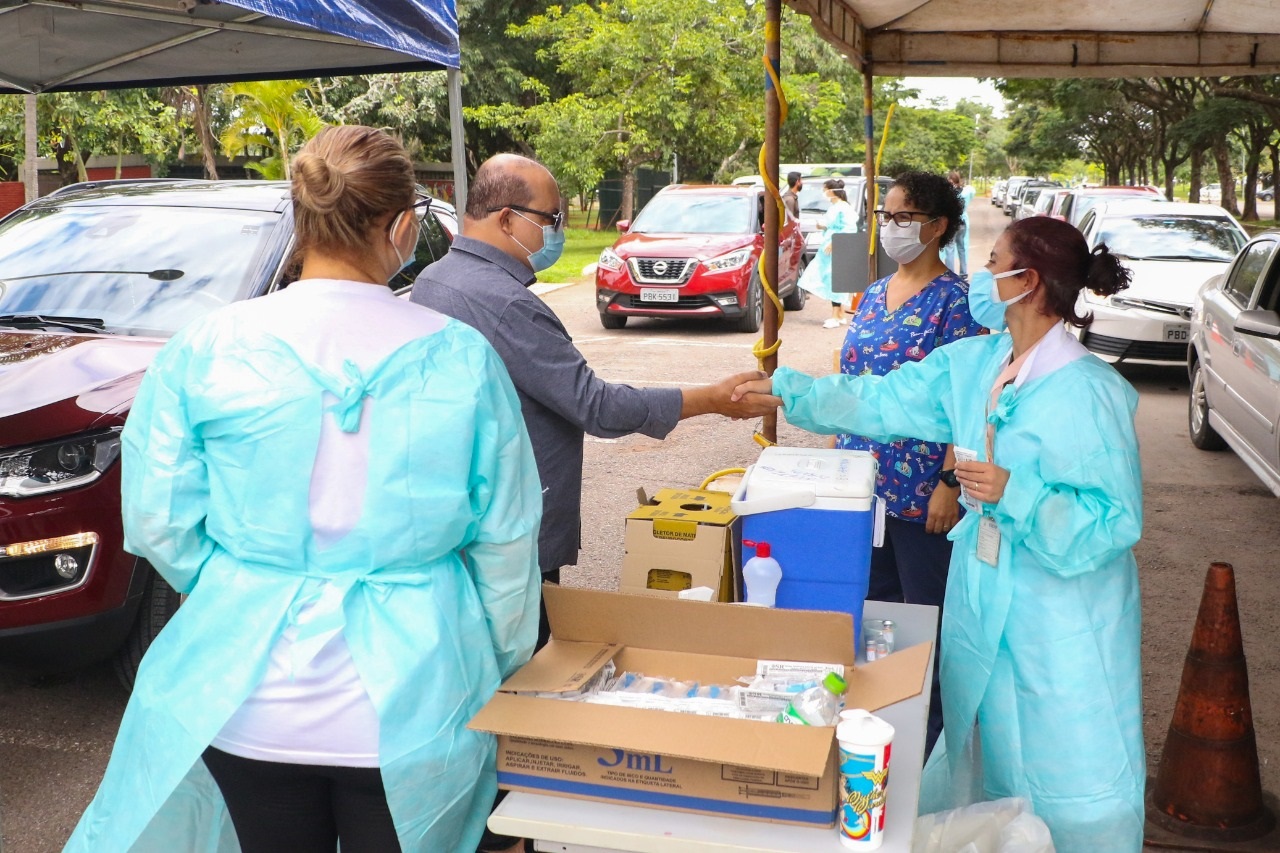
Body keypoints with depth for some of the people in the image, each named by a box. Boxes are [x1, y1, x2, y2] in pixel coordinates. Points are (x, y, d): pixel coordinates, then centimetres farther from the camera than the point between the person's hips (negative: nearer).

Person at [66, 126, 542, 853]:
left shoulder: (209, 349, -8)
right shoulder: (462, 358, -9)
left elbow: (161, 525, -2)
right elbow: (506, 542, -3)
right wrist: (501, 667, 12)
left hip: (248, 702, 1)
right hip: (412, 708, -1)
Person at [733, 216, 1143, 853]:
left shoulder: (1089, 393, -20)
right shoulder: (973, 362, 3)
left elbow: (1114, 521, -20)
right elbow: (882, 400, 10)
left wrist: (1014, 493, -31)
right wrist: (785, 391, 10)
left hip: (1062, 615, -7)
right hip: (985, 595, 7)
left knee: (1066, 772, 6)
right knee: (980, 748, 22)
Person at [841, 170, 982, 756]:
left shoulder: (953, 299, -9)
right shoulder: (873, 295, 12)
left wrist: (950, 483, -19)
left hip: (920, 484, -7)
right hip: (861, 480, 7)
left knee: (927, 609, 4)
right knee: (869, 601, 16)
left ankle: (932, 727, 18)